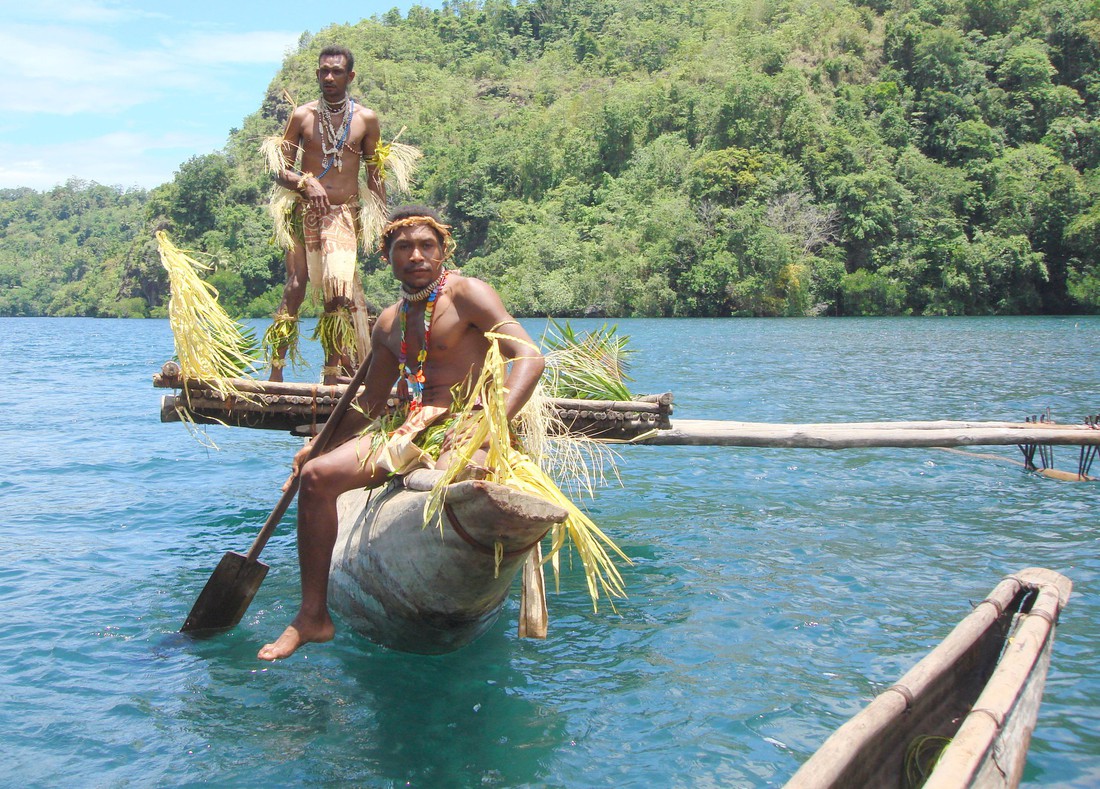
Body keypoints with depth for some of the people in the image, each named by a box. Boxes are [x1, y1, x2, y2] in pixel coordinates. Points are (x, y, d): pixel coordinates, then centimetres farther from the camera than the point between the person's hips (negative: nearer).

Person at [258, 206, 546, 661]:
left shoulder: (465, 294, -2)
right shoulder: (389, 323, 18)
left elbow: (530, 357, -14)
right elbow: (370, 402, 29)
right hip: (410, 431, 6)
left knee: (445, 482, -41)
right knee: (316, 475, -12)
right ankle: (313, 616, -7)